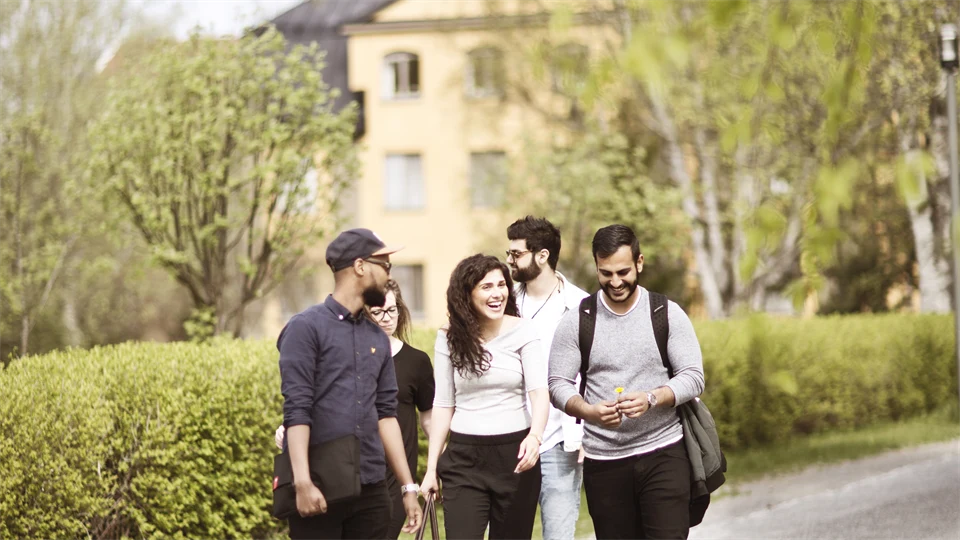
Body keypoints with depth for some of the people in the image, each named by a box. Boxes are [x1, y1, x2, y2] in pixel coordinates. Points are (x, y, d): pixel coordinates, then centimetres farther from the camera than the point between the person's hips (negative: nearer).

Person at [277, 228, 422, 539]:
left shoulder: (377, 338, 15)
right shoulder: (307, 327, -4)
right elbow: (296, 410, -11)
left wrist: (409, 486, 12)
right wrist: (303, 483, -21)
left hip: (371, 489, 6)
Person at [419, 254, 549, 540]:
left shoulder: (522, 332, -4)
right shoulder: (449, 338, 2)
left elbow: (539, 391, -13)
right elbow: (443, 405, 7)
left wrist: (535, 435, -33)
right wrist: (431, 467, 6)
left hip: (514, 453, -1)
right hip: (464, 457, 1)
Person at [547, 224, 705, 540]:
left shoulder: (667, 314, 0)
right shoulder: (577, 321, 1)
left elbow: (693, 377, -2)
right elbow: (558, 384, 0)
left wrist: (651, 398, -22)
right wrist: (590, 411, -22)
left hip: (663, 454, -1)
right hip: (603, 460, 1)